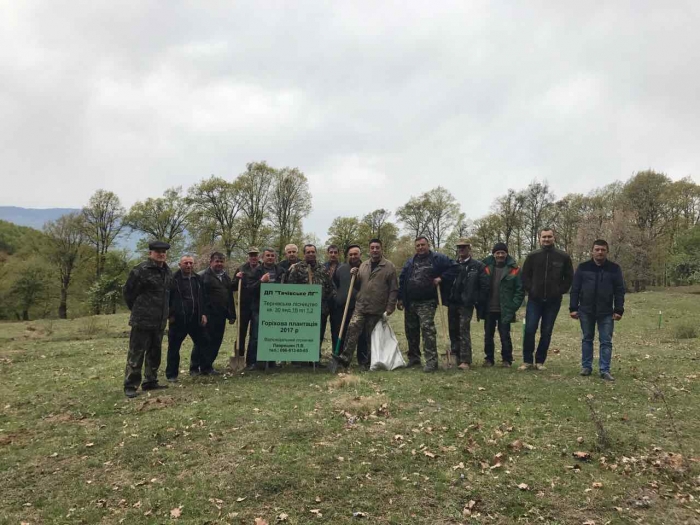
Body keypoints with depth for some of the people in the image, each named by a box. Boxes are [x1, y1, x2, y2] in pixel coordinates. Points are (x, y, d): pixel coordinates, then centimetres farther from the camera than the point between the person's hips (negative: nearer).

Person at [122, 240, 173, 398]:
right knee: (136, 353, -2)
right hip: (142, 320, -7)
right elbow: (128, 292, -8)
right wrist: (137, 310, 2)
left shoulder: (167, 272, 10)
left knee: (155, 353, 15)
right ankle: (130, 385, 7)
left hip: (159, 321, 8)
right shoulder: (140, 270, -13)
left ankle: (150, 382, 26)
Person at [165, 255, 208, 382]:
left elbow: (202, 298, 15)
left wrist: (203, 314, 8)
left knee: (202, 343, 12)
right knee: (174, 347, 2)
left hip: (195, 319, 5)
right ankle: (171, 374, 13)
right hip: (178, 319, -5)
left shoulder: (198, 279, 11)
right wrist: (170, 315, -9)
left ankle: (195, 367, 29)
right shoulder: (173, 279, -7)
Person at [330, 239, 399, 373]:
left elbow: (393, 290, -4)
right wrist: (354, 276, 0)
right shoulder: (363, 265, 13)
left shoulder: (389, 266, -2)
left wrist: (389, 308, -9)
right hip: (360, 306, 3)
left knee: (371, 336, 6)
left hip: (377, 309, -3)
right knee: (353, 328, -12)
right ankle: (344, 358, -11)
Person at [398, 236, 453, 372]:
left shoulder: (437, 259, -1)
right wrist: (400, 298, 10)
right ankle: (413, 358, 27)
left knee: (427, 328, -18)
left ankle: (432, 361, -16)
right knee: (411, 330, 12)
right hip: (410, 303, 6)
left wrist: (441, 278, -10)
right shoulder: (410, 262, 14)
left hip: (427, 303, -6)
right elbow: (402, 280, 15)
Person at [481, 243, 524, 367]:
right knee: (488, 335, 10)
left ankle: (506, 359, 17)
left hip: (505, 311, -3)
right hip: (489, 310, 3)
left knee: (505, 335, 2)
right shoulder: (486, 267, 3)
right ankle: (489, 358, 22)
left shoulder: (513, 269, -3)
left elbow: (520, 290, -2)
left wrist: (513, 306, -10)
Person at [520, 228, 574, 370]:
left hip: (553, 301, 0)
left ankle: (540, 361, 16)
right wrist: (530, 290, -2)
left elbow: (569, 277, 8)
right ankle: (527, 361, 6)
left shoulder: (563, 257, 1)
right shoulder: (532, 256, 2)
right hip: (534, 300, 0)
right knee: (529, 330, -4)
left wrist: (560, 291, 0)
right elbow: (525, 275, 7)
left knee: (546, 332, 6)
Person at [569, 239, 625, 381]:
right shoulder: (583, 267, 0)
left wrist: (619, 310, -6)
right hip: (586, 311, 1)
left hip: (606, 312, 0)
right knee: (587, 339, 10)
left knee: (606, 341, 2)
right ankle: (586, 366, 20)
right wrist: (573, 308, -3)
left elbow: (619, 291, 0)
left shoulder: (614, 268, 0)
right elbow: (575, 289, 1)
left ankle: (605, 370, 7)